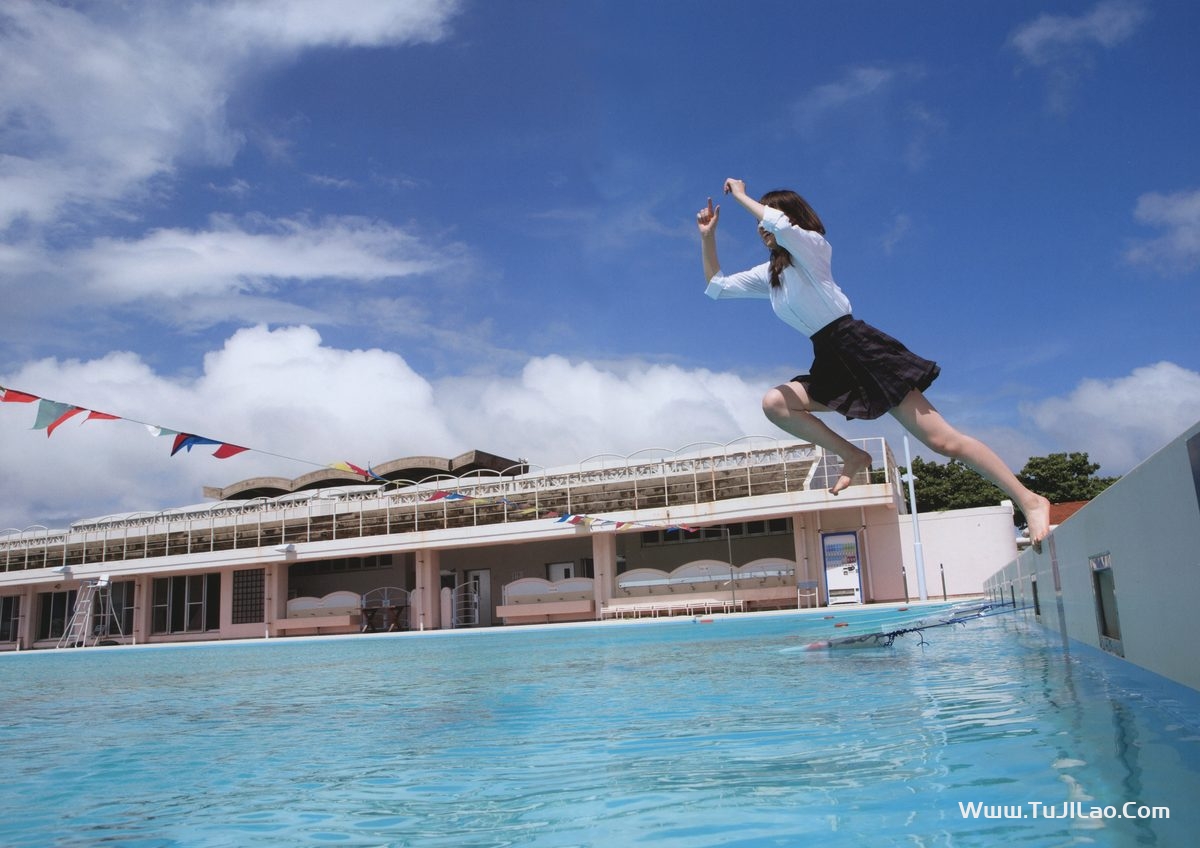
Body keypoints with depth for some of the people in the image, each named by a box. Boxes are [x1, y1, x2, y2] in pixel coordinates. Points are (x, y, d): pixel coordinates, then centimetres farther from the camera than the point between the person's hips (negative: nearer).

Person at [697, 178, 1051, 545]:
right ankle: (852, 456, 1)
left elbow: (780, 225, -25)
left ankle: (1030, 501, -3)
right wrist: (707, 236, 8)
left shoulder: (811, 246, -3)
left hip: (861, 348, -8)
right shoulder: (768, 274, 17)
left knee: (941, 439, -12)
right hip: (831, 363, 8)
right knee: (774, 403, -11)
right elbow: (717, 286, 17)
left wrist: (741, 196, -12)